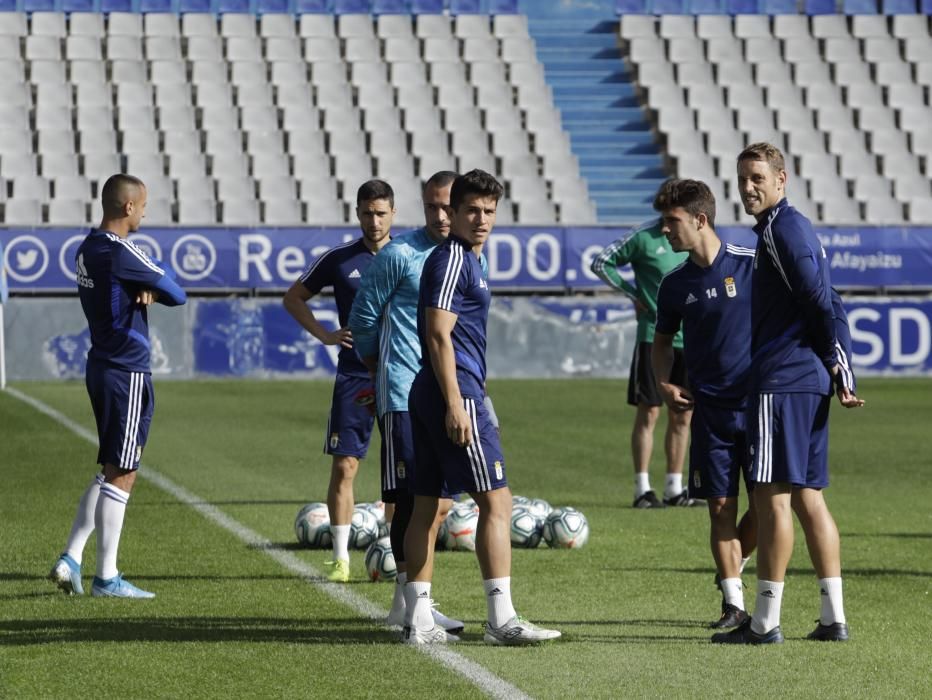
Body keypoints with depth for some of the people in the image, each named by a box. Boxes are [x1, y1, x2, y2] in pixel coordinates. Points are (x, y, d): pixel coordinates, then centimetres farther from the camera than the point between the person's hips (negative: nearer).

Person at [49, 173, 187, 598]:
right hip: (127, 373, -9)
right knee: (121, 475, -4)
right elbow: (176, 295, -15)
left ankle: (71, 559, 11)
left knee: (111, 471, 16)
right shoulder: (120, 253, -18)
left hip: (102, 368, 9)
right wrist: (158, 281, 6)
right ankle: (107, 578, -1)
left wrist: (147, 290, -5)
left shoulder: (88, 250, 12)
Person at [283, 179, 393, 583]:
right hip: (353, 377, 0)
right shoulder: (340, 260, 4)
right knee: (344, 465, -3)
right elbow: (294, 298, 14)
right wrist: (324, 335, 1)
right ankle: (340, 558, 1)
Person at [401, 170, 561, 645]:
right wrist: (454, 404, -22)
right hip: (454, 392, -11)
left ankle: (417, 621, 11)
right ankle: (501, 619, -12)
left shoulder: (465, 259, 20)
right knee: (496, 500, -10)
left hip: (429, 394, 11)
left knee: (427, 505, 9)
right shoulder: (452, 258, -11)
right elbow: (438, 334, -18)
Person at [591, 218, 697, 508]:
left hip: (689, 339, 5)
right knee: (648, 412, -4)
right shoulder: (644, 236, -6)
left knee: (682, 416, 8)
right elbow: (601, 262, 1)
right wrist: (632, 293, -4)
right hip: (653, 336, -5)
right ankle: (642, 489, 0)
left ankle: (674, 489, 15)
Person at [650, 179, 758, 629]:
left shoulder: (751, 264, -6)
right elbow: (662, 341, 19)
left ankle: (731, 569, 26)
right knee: (721, 507, -2)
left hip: (758, 403, -2)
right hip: (709, 409, 2)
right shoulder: (676, 284, 5)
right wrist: (664, 384, 2)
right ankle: (733, 602, 5)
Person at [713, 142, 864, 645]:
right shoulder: (794, 227, 19)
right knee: (808, 497, 10)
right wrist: (838, 373, 19)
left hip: (781, 381, -10)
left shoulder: (782, 230, -11)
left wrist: (839, 370, -12)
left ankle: (765, 621, -7)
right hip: (811, 385, 10)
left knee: (772, 496, -8)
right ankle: (833, 617, 9)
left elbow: (820, 303, -15)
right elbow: (822, 304, 21)